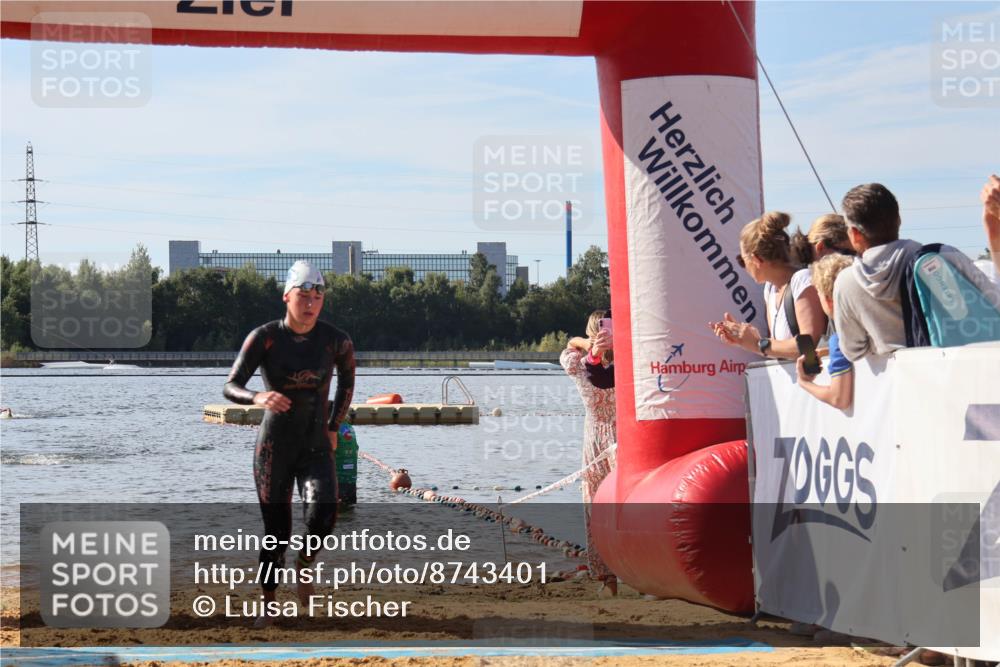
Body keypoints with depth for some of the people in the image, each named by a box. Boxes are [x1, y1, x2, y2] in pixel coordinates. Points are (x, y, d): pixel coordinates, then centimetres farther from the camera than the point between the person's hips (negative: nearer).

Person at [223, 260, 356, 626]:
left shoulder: (336, 340, -6)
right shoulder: (264, 337, -10)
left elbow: (347, 379, 16)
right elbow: (230, 387, -15)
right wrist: (258, 398, -36)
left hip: (316, 448, 1)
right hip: (273, 448, -1)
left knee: (323, 516, -24)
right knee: (276, 533, 3)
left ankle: (304, 568, 7)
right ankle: (268, 605, 23)